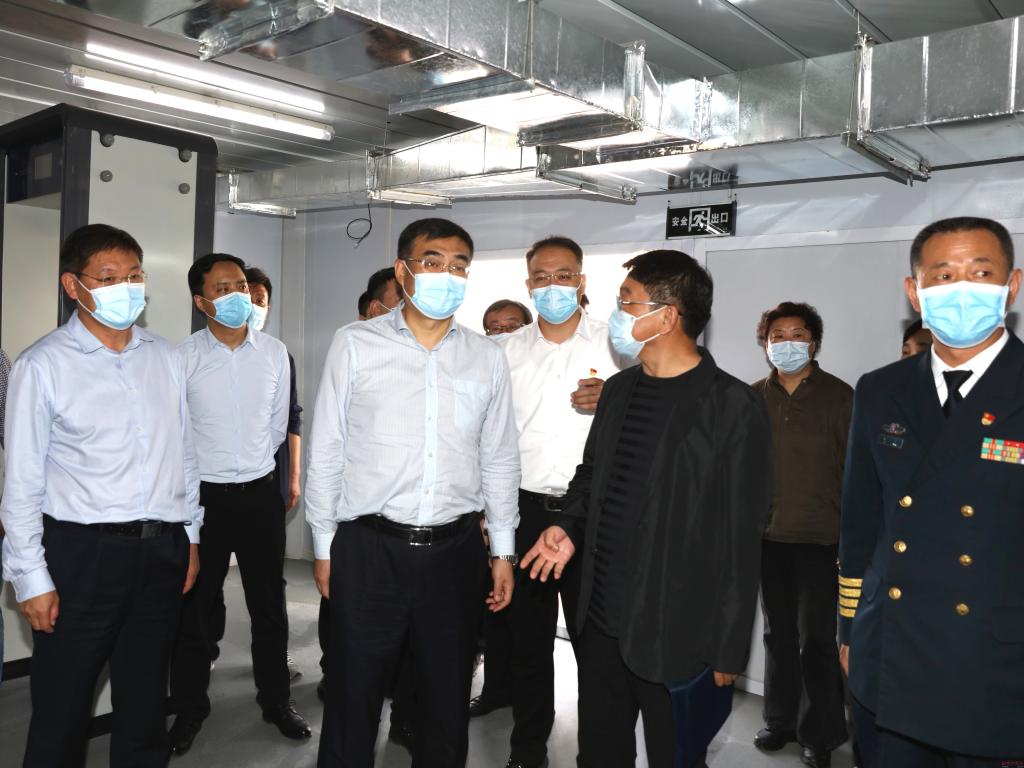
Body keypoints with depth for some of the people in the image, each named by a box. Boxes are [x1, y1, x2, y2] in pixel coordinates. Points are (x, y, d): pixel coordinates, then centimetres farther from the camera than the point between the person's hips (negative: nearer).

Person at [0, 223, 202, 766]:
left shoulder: (164, 357, 6)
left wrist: (190, 534, 13)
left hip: (162, 552, 4)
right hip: (82, 553, -4)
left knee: (145, 702, 17)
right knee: (62, 711, 9)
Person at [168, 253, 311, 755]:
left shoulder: (275, 352, 0)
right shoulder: (183, 357, -8)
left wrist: (253, 464, 12)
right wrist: (207, 469, 5)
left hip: (261, 492, 2)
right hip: (203, 494, -2)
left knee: (269, 603, 11)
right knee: (193, 605, 9)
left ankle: (276, 700, 29)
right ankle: (190, 708, 28)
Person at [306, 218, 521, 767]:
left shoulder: (487, 357, 5)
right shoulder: (355, 345, -2)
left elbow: (500, 460, 10)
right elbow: (325, 452, 1)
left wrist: (503, 551, 10)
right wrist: (324, 547, 2)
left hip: (456, 550, 2)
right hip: (368, 548, -2)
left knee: (447, 701, 16)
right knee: (353, 700, 10)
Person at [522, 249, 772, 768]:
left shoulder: (734, 407, -12)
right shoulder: (618, 390, 8)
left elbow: (742, 535, -11)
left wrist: (729, 649, -9)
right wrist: (571, 526, -1)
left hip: (677, 636, -6)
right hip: (599, 622, 6)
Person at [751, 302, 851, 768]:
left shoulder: (838, 396, -5)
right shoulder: (754, 397, 4)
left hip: (820, 537, -3)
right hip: (769, 536, 4)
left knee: (817, 638, 4)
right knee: (778, 632, 15)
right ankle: (781, 720, 31)